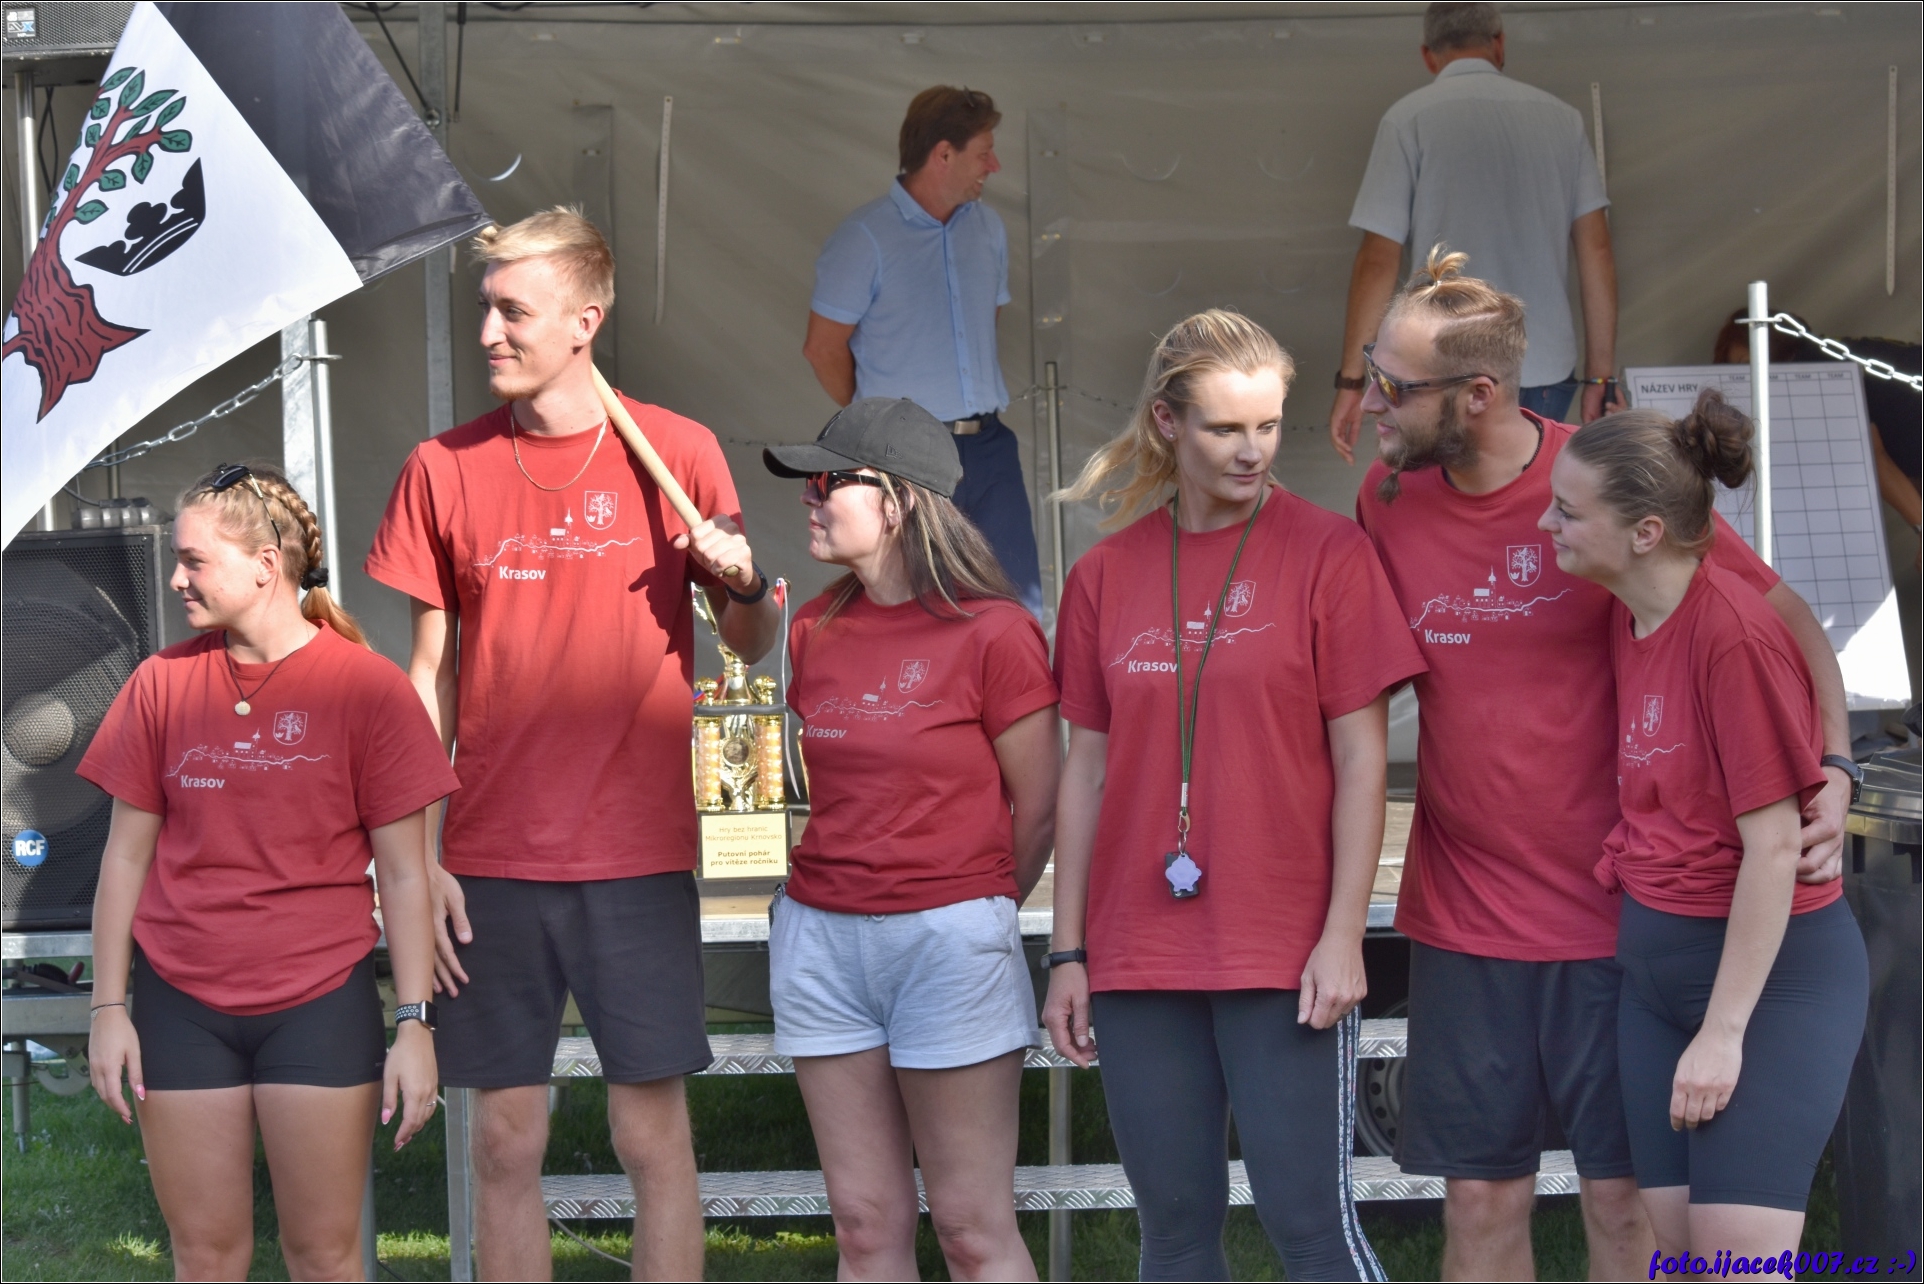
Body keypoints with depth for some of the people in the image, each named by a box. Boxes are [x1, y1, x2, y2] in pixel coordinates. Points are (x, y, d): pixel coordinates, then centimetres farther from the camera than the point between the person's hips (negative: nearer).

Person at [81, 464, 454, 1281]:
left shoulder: (365, 686, -4)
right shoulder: (163, 683, 4)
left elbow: (403, 875, -2)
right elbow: (127, 855, 8)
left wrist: (415, 1025, -6)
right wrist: (109, 1006, 3)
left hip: (320, 1004, -2)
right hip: (182, 1006, 2)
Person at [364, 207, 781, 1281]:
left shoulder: (678, 454, 1)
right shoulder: (446, 469, 5)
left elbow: (752, 647, 9)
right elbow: (430, 678, 9)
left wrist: (746, 585, -14)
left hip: (638, 864, -2)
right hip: (492, 865, 2)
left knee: (655, 1134, 0)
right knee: (506, 1141, 4)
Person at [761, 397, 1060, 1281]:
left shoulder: (992, 632, -9)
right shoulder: (817, 631, 9)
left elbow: (1040, 806, -4)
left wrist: (968, 915, 6)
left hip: (948, 936, -6)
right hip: (819, 935, 6)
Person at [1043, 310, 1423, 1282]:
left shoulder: (1327, 554, -2)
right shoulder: (1107, 574, 8)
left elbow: (1361, 760, -3)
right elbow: (1086, 770, 11)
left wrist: (1343, 936, -9)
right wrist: (1067, 951, 8)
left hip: (1285, 958, -3)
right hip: (1139, 957, 3)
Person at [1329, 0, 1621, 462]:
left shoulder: (1409, 118, -2)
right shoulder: (1561, 117, 8)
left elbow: (1378, 260, -6)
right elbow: (1597, 253, 7)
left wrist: (1351, 381, -1)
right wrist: (1600, 376, 11)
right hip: (1548, 372, 3)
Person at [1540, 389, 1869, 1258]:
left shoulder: (1733, 631, -20)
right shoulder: (1627, 617, 5)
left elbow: (1772, 845, -20)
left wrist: (1724, 1031, -17)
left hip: (1770, 970, -8)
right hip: (1654, 960, 8)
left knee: (1737, 1254, -10)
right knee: (1679, 1245, 7)